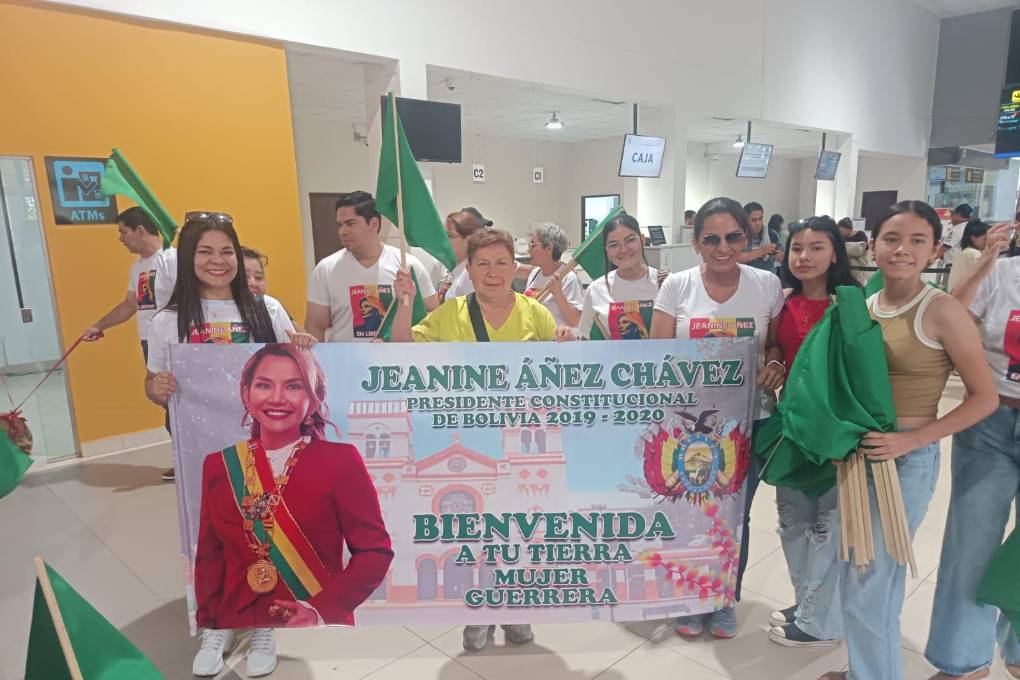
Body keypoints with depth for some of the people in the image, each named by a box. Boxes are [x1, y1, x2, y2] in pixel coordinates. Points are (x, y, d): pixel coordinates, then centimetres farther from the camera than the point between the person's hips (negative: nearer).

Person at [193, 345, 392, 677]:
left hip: (317, 634, -3)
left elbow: (375, 551, -9)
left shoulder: (340, 461, -10)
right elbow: (210, 556, 7)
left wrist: (323, 609, -18)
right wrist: (209, 626, -2)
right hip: (238, 634, 3)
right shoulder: (218, 465, 1)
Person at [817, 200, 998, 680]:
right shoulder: (862, 306, 4)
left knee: (869, 588, 2)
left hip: (907, 460, -6)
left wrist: (910, 440, -18)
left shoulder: (942, 311, -13)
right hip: (858, 453, 6)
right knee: (856, 577, 19)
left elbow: (984, 398, -10)